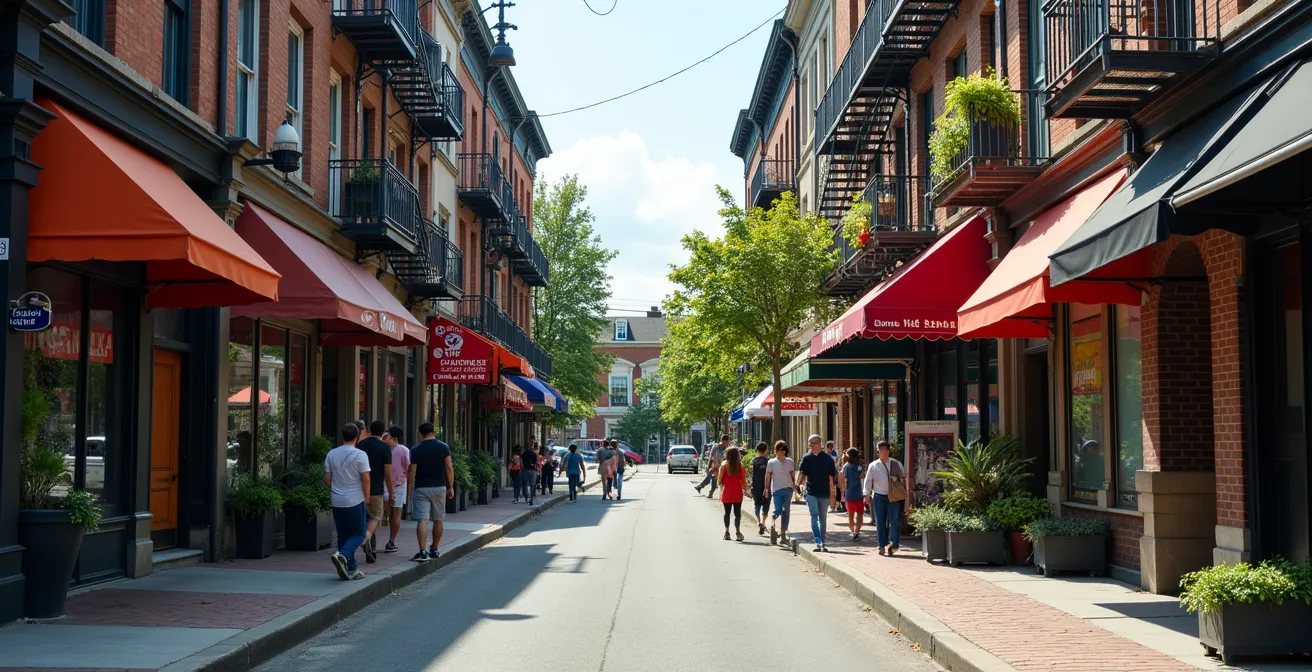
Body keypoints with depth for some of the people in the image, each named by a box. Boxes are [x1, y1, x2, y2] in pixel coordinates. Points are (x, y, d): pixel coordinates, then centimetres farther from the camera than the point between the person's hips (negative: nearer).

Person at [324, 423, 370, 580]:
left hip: (337, 502, 5)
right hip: (355, 501, -5)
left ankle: (351, 569, 12)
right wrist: (366, 496, 2)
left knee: (343, 535, 11)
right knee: (358, 534, 3)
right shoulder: (360, 455, -11)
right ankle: (342, 555, -22)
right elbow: (365, 479, -12)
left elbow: (326, 479, 7)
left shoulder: (331, 454, 4)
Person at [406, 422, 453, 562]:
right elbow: (449, 468, -1)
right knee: (438, 520, 16)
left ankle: (422, 552, -19)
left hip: (421, 488, -2)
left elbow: (412, 472, -3)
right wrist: (451, 487, 6)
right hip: (439, 488, 2)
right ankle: (434, 549, 26)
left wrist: (409, 490, 6)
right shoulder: (443, 447, 1)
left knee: (422, 520, -7)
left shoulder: (415, 450, -4)